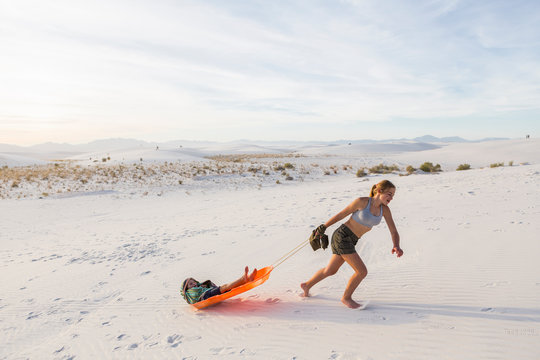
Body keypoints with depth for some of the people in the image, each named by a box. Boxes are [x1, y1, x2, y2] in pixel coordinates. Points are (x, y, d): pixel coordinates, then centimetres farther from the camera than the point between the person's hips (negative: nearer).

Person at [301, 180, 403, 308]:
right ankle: (346, 297, 16)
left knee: (330, 271, 21)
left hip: (350, 241, 7)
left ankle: (307, 285, 43)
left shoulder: (385, 209, -1)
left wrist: (396, 246, -23)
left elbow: (394, 232, -2)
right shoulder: (362, 201, -18)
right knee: (362, 271, -9)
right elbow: (341, 215, -9)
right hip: (342, 236, -7)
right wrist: (322, 228, -2)